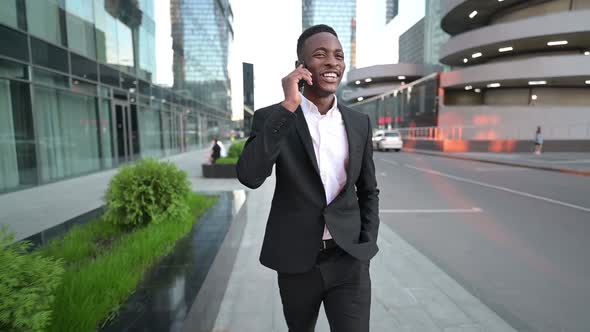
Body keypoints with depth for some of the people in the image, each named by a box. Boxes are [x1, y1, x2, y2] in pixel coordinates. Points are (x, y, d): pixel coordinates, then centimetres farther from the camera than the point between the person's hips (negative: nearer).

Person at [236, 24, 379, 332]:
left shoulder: (359, 123, 3)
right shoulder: (272, 118, -8)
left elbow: (368, 190, 10)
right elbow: (249, 176, -25)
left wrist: (368, 244, 0)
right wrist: (288, 107, -26)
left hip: (349, 260, 2)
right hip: (297, 261, -1)